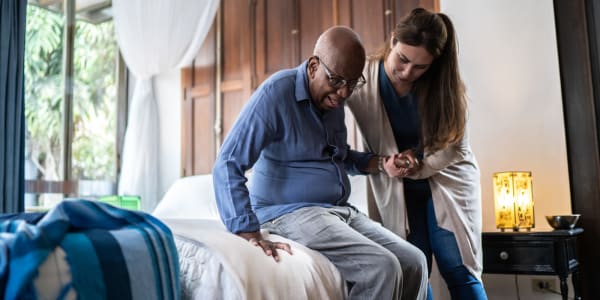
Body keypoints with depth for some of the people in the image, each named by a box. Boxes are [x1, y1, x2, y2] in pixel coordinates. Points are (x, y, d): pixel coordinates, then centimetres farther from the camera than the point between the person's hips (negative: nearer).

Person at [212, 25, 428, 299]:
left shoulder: (333, 98, 9)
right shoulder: (277, 93, -15)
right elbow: (227, 166, -19)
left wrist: (380, 164, 5)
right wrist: (250, 235, -28)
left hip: (341, 212, 8)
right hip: (291, 213, -8)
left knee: (414, 262, -4)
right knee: (383, 269, -23)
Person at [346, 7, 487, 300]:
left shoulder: (443, 85, -11)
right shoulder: (362, 77, -16)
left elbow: (453, 144, -5)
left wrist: (420, 165, -22)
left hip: (446, 180, 1)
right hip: (395, 190, 0)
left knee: (458, 270, -1)